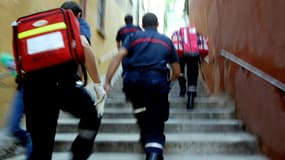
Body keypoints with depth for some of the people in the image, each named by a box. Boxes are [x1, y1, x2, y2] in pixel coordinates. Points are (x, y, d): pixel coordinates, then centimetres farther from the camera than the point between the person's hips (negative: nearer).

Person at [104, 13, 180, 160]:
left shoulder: (134, 36, 17)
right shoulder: (167, 41, 21)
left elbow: (118, 57, -1)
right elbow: (177, 72, 22)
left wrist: (107, 81, -5)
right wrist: (168, 82, 43)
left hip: (134, 80, 1)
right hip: (157, 81, -1)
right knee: (156, 124, 5)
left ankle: (146, 138, 41)